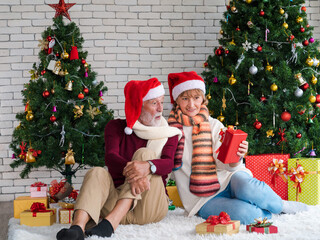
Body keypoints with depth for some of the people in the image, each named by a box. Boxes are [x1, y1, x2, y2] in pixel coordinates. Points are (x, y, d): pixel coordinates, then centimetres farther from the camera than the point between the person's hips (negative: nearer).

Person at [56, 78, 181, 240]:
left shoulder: (169, 134, 10)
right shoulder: (117, 127, 10)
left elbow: (169, 163, -10)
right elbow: (110, 157, -11)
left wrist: (148, 166, -36)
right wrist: (131, 173, -35)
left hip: (151, 207, 0)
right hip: (116, 199, 1)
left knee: (144, 153, -22)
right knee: (97, 173, -26)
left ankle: (111, 221, -41)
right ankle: (78, 227, -56)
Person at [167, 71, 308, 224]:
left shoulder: (214, 125, 7)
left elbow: (225, 164, -3)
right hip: (203, 199, -2)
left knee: (246, 187, -37)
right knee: (244, 213, -35)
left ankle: (280, 206, -9)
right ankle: (266, 213, -5)